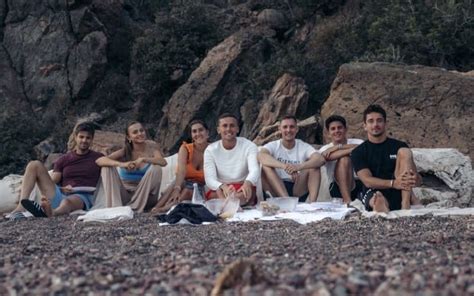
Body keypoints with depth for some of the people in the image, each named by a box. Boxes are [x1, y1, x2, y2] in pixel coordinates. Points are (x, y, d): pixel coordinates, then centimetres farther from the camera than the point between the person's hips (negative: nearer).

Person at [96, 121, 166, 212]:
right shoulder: (125, 152, -5)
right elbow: (99, 161, -19)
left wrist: (143, 159, -36)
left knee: (156, 168, -24)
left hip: (144, 196, 0)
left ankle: (135, 208, -20)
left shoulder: (151, 147, -4)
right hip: (125, 194, 1)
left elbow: (163, 162, -22)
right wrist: (120, 164, -37)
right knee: (107, 167, -15)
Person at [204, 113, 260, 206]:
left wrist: (248, 183, -47)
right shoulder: (210, 150, -2)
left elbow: (255, 170, -21)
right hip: (220, 189, 1)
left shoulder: (248, 146, -3)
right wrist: (223, 187, -38)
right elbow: (209, 179, -13)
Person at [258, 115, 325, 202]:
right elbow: (261, 156, -24)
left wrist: (298, 167, -37)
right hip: (277, 190, 0)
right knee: (266, 167, -24)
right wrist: (284, 166, -41)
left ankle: (312, 203, -35)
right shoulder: (273, 146, 1)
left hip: (299, 191, 1)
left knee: (314, 167, -18)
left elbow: (321, 159, -18)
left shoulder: (304, 147, 3)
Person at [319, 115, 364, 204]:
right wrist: (351, 149, -19)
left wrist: (338, 147, -14)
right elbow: (330, 156, -16)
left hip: (360, 183, 1)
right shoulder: (325, 149, 9)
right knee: (344, 158, -27)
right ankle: (347, 200, -34)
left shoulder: (357, 142, 12)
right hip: (338, 186, -1)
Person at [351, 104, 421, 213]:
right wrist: (393, 183, -26)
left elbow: (418, 179, 8)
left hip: (399, 193, 3)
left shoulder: (399, 146, 13)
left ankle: (405, 203, -28)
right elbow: (367, 180, -7)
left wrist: (414, 178, -20)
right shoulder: (358, 152, 8)